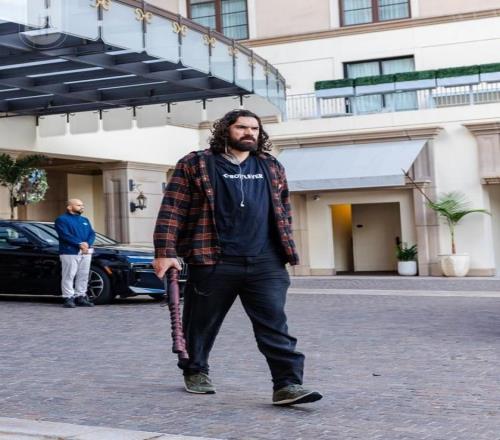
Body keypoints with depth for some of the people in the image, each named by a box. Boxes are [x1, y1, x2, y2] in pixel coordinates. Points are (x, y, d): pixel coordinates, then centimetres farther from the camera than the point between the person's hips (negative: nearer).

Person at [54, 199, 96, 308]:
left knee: (83, 276, 7)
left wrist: (87, 244, -9)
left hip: (86, 252, 6)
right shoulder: (61, 219, 0)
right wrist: (80, 244, -18)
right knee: (69, 276, -7)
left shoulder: (85, 220, 22)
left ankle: (81, 297, 14)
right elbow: (65, 235, -12)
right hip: (69, 252, -6)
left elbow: (92, 234, 12)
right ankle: (68, 298, -4)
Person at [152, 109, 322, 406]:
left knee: (275, 325, -6)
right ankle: (196, 371, 34)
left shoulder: (272, 168, 15)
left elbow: (284, 211, 24)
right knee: (202, 323, 11)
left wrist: (287, 249, 18)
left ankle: (288, 384, -8)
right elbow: (172, 210, -3)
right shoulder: (196, 165, 2)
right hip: (213, 262, -2)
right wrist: (165, 252, -10)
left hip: (266, 263, 3)